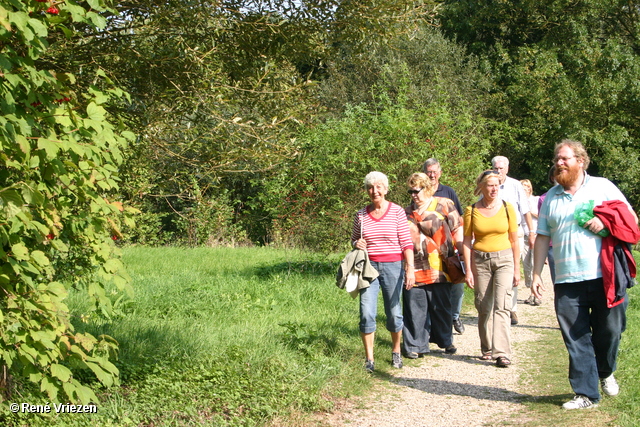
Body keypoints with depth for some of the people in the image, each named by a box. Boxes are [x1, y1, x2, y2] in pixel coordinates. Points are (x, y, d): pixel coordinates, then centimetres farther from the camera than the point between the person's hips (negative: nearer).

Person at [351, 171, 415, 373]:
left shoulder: (397, 212, -2)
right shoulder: (361, 215, 5)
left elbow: (406, 243, -3)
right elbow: (353, 239, 18)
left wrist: (410, 268, -11)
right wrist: (357, 244, -5)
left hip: (393, 266, -2)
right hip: (369, 266, 2)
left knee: (394, 312, 8)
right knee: (367, 313, -7)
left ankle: (396, 352, 30)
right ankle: (369, 359, 2)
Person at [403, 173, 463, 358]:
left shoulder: (444, 205, 5)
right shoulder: (406, 212, 14)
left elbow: (457, 229, 4)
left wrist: (463, 253, -4)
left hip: (439, 269, -2)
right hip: (414, 269, 2)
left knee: (441, 307, 8)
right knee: (415, 308, 2)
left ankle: (446, 341, 23)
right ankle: (415, 345, 11)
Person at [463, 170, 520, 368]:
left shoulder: (507, 208, -1)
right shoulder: (471, 210, -1)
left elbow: (514, 240, 3)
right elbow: (467, 242, 1)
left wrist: (517, 269, 3)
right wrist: (468, 270, -3)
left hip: (504, 259, -1)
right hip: (480, 260, 1)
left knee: (501, 306, -12)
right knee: (483, 308, 6)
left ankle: (502, 353, -14)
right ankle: (487, 349, 21)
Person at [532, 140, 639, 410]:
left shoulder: (602, 187, 6)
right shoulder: (550, 197, 14)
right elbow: (542, 237, 14)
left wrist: (605, 221, -12)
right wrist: (536, 274, 8)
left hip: (604, 276, -2)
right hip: (567, 282, 2)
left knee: (609, 331, 4)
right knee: (576, 340, 1)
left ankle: (605, 373, 33)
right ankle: (586, 394, 10)